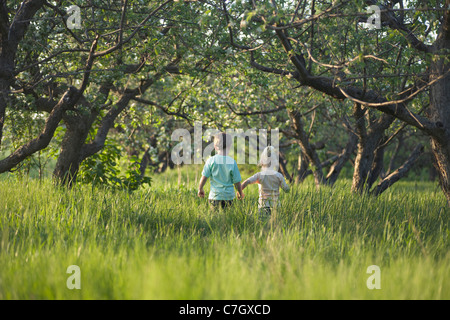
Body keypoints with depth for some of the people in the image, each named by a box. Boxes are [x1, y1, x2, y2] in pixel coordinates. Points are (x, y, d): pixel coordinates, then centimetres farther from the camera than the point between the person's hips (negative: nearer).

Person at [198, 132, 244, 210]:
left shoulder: (211, 161, -5)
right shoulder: (232, 162, -4)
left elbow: (204, 177, -2)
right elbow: (237, 181, 1)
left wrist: (200, 189, 16)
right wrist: (240, 193, 18)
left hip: (215, 196, 0)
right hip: (229, 196, 0)